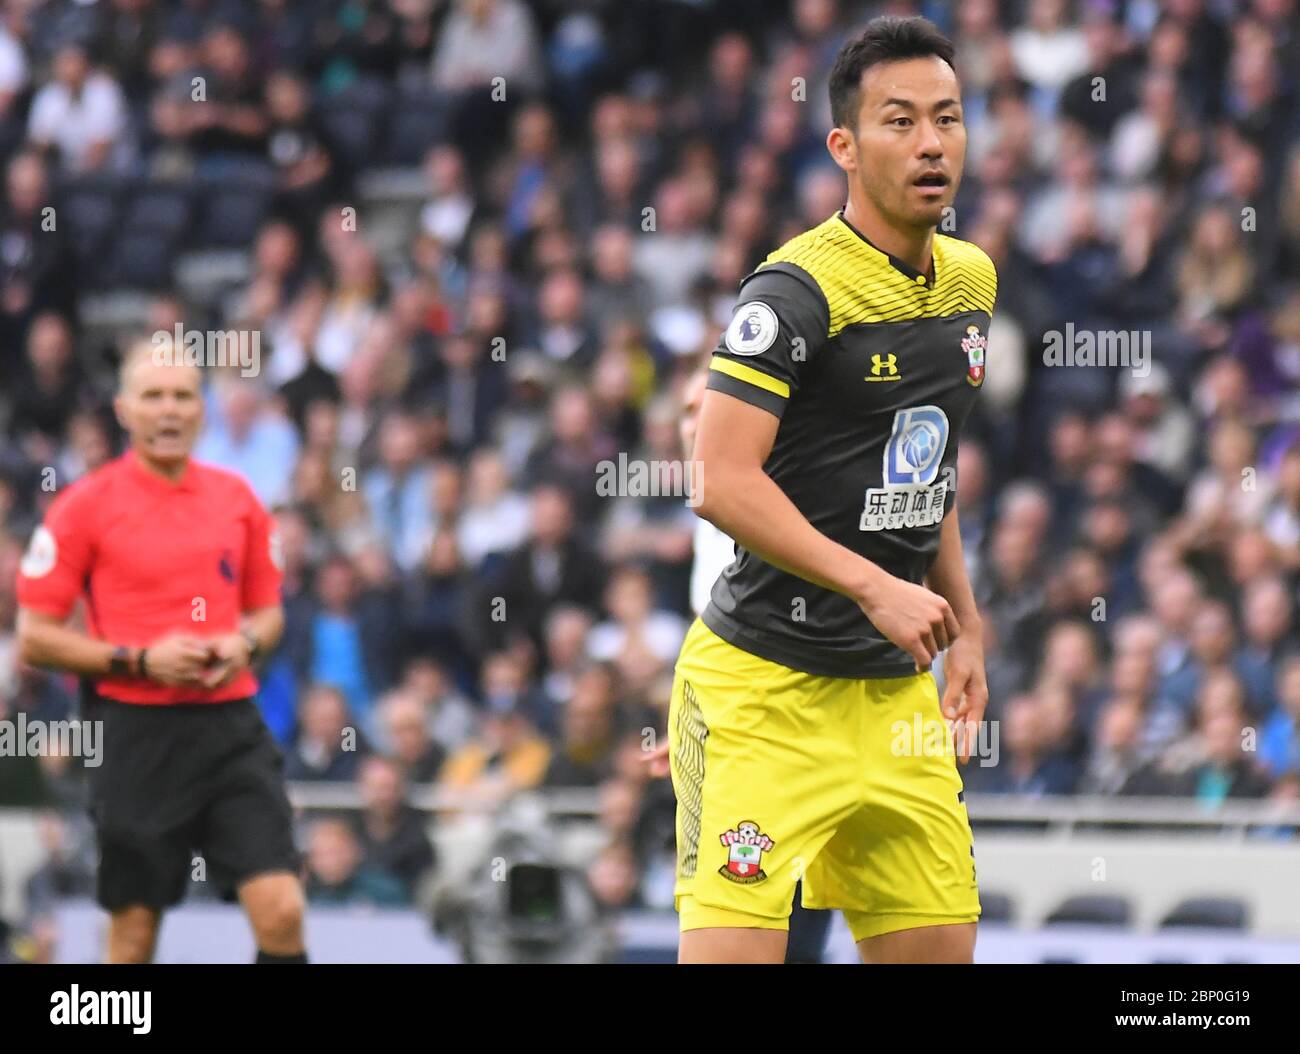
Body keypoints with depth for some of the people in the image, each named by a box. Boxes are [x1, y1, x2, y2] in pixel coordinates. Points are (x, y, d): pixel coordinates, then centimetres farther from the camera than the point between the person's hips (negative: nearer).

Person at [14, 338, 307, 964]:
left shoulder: (237, 497, 9)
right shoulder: (85, 506, -3)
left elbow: (267, 609, 21)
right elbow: (34, 639, -3)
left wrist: (245, 644, -3)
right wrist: (140, 660, -15)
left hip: (230, 723, 3)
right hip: (136, 731, -3)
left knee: (281, 912, -9)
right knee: (133, 930, 2)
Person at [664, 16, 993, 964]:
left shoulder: (969, 280, 11)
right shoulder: (798, 288, -14)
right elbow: (723, 484, -21)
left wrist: (964, 626, 19)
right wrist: (877, 588, -23)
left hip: (897, 686, 8)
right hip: (764, 685, -8)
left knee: (939, 943, 6)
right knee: (733, 950, -15)